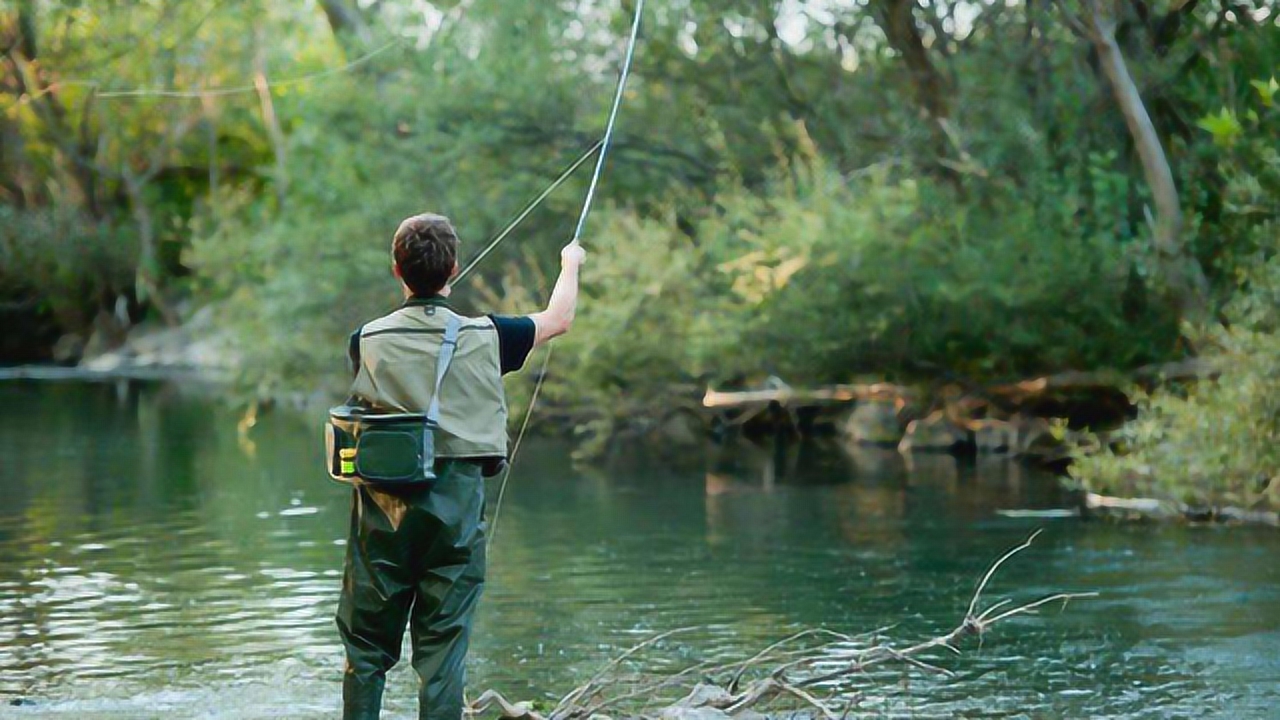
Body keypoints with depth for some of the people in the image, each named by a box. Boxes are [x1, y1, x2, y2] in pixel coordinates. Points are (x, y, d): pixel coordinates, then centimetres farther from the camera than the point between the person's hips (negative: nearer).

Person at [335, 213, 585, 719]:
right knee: (443, 652, 3)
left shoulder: (367, 341, -3)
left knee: (366, 650, 10)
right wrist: (570, 265, 36)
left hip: (382, 511, 1)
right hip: (456, 506, 0)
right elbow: (559, 319, 15)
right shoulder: (483, 337, -3)